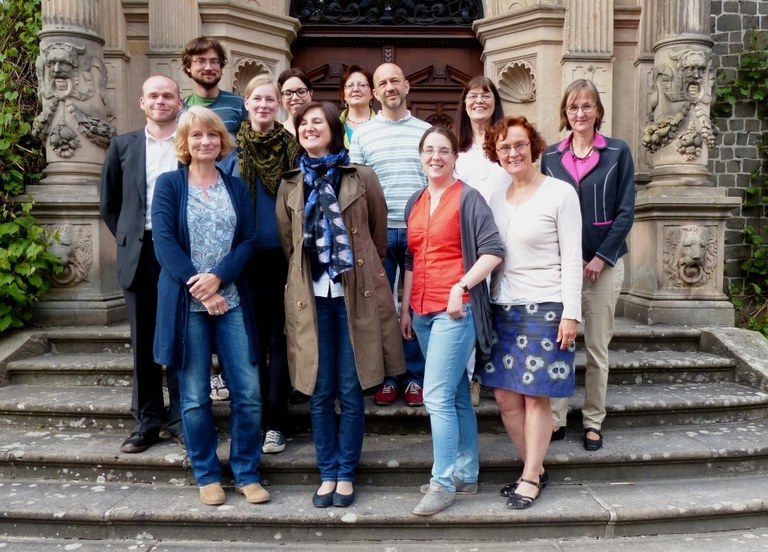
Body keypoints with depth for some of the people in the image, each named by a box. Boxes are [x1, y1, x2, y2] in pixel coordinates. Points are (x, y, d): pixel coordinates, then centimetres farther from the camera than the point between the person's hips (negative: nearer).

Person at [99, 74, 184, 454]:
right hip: (140, 253, 2)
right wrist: (128, 239, 8)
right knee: (143, 341, 8)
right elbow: (109, 203, 15)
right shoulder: (123, 146, 9)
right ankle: (147, 421, 19)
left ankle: (181, 419, 16)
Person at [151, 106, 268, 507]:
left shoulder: (237, 187, 10)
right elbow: (164, 242, -7)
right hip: (185, 303, -2)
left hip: (231, 301, 2)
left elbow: (248, 242, 2)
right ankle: (207, 476, 23)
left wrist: (217, 277, -15)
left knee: (248, 393, 1)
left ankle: (247, 474, 18)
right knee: (195, 397, 6)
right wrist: (198, 289, -15)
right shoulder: (169, 184, 3)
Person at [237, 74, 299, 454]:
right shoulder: (233, 146, 4)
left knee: (279, 338, 3)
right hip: (246, 256, 1)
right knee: (253, 338, 8)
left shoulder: (292, 146, 3)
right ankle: (252, 418, 20)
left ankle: (275, 422, 11)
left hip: (283, 255, -1)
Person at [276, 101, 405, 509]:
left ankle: (346, 474, 19)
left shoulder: (362, 178, 2)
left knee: (351, 393, 3)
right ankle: (328, 474, 21)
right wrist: (302, 278, 12)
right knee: (320, 394, 7)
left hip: (355, 296, -2)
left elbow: (380, 236, 7)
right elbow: (286, 243, 15)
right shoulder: (290, 186, 10)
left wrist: (362, 273, 10)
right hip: (311, 298, 2)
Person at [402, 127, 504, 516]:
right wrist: (405, 308, 15)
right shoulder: (415, 203, 14)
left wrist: (461, 286, -20)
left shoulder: (468, 198, -5)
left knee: (437, 396, -9)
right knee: (456, 396, 14)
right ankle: (466, 474, 24)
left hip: (456, 310, -7)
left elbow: (493, 250, -13)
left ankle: (443, 483, 4)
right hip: (423, 311, 7)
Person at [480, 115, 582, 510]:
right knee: (504, 395, 8)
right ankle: (535, 468, 26)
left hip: (545, 308, -6)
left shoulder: (560, 193, -5)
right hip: (503, 308, 6)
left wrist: (570, 313, -12)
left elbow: (571, 258, -8)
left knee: (536, 396, 2)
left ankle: (530, 478, 17)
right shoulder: (496, 197, 11)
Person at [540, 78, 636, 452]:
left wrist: (601, 257, -10)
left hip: (603, 262, -1)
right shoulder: (550, 156, 7)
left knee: (597, 347, 5)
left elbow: (625, 212, -2)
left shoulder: (618, 153, 1)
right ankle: (555, 418, 12)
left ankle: (593, 421, 18)